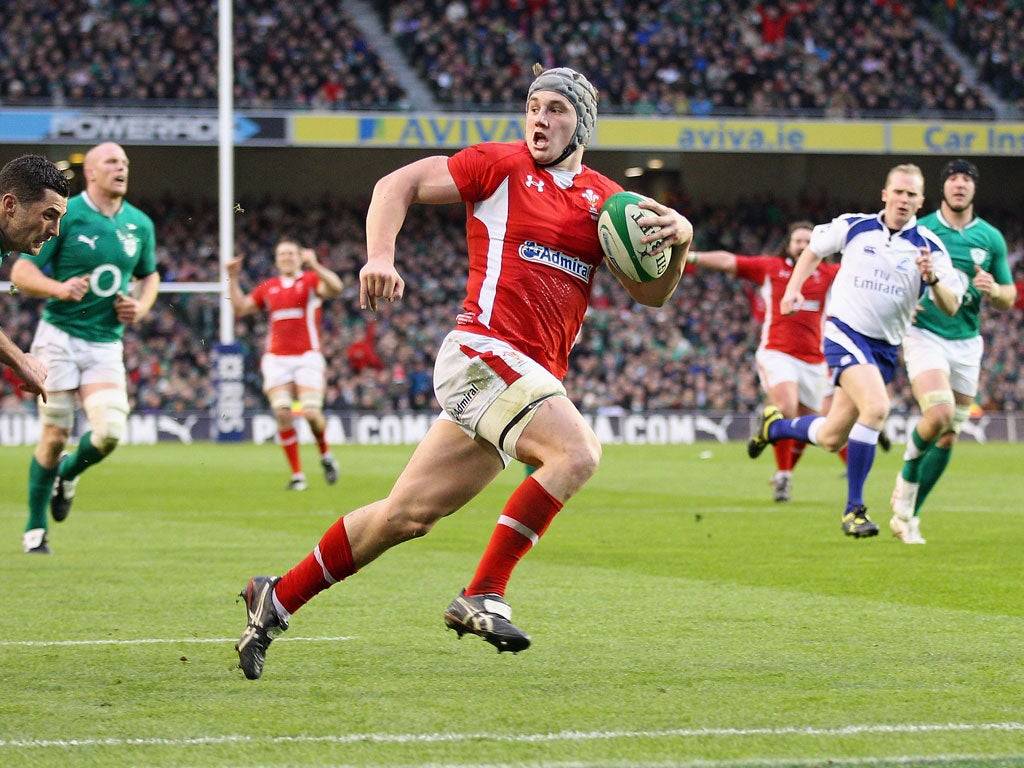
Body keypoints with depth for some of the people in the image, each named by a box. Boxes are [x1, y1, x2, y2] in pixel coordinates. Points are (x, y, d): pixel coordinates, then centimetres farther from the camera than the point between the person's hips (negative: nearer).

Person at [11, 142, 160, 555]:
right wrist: (58, 288, -25)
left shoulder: (140, 224, 7)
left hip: (106, 343, 3)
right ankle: (35, 528, 13)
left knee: (110, 431, -14)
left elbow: (149, 275, 23)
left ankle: (69, 474, 20)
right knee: (55, 435, -4)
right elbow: (21, 271, -7)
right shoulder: (63, 215, -7)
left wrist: (141, 305, 2)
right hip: (59, 336, -3)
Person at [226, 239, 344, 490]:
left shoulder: (311, 280, 4)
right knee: (283, 414, -11)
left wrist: (315, 265, -26)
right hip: (276, 359, 3)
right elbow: (239, 308, 20)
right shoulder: (268, 288, 16)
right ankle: (297, 475, -4)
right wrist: (233, 278, 12)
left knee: (311, 412, -16)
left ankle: (326, 455, 15)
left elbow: (335, 289, -15)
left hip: (307, 357, -3)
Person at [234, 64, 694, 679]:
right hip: (485, 349, -6)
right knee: (577, 451, -28)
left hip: (535, 375, 6)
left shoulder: (603, 198, 16)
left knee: (409, 515, 8)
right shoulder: (501, 166, 1)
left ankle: (278, 599, 20)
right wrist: (380, 256, -13)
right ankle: (483, 597, -25)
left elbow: (652, 292, 14)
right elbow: (398, 185, 3)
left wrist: (679, 240, -5)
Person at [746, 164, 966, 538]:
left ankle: (775, 425, 42)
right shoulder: (853, 227, -2)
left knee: (831, 439, 8)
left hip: (886, 348, 4)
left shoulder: (929, 246, -4)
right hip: (846, 333, -3)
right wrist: (794, 288, 6)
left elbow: (951, 307, -11)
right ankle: (854, 509, -19)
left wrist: (933, 279, -29)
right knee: (876, 407, -28)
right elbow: (814, 248, 17)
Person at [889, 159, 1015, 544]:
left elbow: (1009, 297, 10)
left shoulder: (991, 238, 6)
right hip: (925, 335, -4)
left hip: (967, 342, 4)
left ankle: (907, 516, 15)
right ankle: (907, 478, 4)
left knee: (948, 437, 3)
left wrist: (993, 290, -12)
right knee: (939, 414, -25)